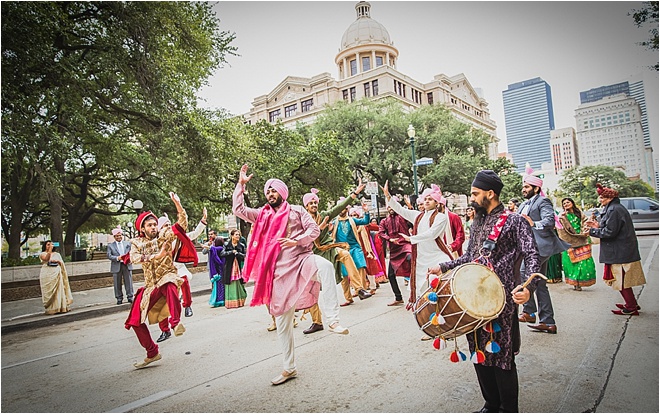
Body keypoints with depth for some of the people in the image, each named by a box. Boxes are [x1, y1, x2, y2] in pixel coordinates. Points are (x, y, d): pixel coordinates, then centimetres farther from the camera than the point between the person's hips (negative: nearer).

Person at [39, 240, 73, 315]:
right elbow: (46, 258, -16)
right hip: (47, 275, -3)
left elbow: (62, 263, 10)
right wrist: (49, 250, -19)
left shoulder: (56, 254, 17)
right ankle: (51, 309, -2)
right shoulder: (42, 254, 6)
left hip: (57, 274, 3)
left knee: (59, 291, 0)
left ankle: (60, 307, 3)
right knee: (49, 291, -4)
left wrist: (57, 261, -9)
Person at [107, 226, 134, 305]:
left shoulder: (127, 244, 13)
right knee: (117, 283, 3)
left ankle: (130, 297, 10)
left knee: (129, 282, 3)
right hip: (116, 266, -1)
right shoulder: (110, 245, 7)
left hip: (127, 265, 1)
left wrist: (130, 259, -10)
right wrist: (117, 258, -18)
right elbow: (109, 256, -2)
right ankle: (119, 298, 12)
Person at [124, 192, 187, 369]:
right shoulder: (136, 242, 7)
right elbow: (133, 257, -14)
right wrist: (157, 256, -27)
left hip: (168, 276, -5)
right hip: (151, 285, 5)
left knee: (169, 285, -44)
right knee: (135, 321, 6)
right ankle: (152, 353, 22)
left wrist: (177, 203, -26)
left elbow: (183, 224, -14)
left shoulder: (164, 236, 0)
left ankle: (176, 322, -43)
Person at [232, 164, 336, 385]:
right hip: (280, 270, 3)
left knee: (326, 267, -39)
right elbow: (238, 210, 9)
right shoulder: (262, 215, 16)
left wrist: (296, 241, -15)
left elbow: (314, 229, 0)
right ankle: (289, 368, 20)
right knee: (282, 319, 7)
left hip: (301, 259, -3)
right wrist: (241, 184, 9)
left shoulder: (296, 210, 8)